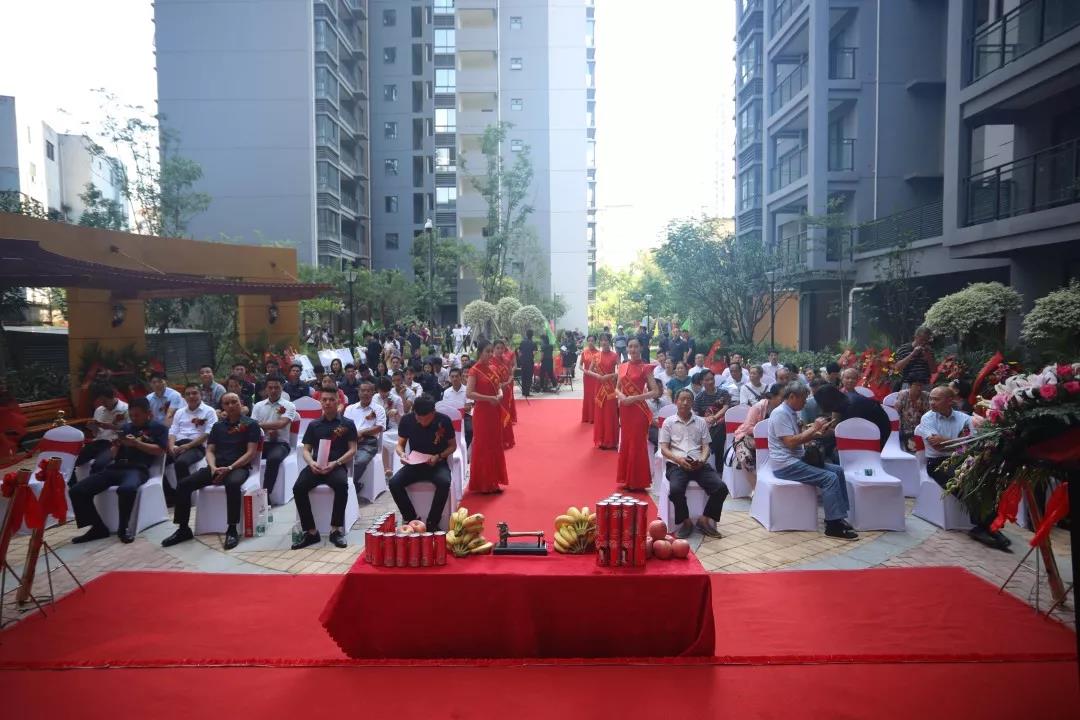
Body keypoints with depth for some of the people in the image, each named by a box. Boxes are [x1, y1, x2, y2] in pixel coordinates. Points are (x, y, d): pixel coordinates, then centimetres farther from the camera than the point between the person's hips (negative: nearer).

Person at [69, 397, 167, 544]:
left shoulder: (158, 427, 11)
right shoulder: (125, 427, 26)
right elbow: (114, 454, 22)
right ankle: (98, 527, -2)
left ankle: (123, 528, -17)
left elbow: (159, 451, -2)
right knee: (76, 491, -12)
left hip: (137, 469, -6)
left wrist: (136, 443, -9)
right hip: (115, 467, 6)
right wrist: (117, 445, 0)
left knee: (126, 489, -41)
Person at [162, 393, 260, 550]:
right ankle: (183, 529, -3)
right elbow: (209, 451, 13)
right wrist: (213, 467, -9)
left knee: (232, 484, -40)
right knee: (183, 484, -14)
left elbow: (251, 453, -6)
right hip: (217, 467, 6)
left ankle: (232, 530, -31)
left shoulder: (251, 424, 2)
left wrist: (230, 468, -18)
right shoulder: (217, 426, 19)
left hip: (239, 467, -5)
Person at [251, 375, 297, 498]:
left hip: (280, 443, -3)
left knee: (273, 458, -36)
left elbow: (281, 424, -15)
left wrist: (260, 425, -12)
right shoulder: (258, 406, 14)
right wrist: (267, 430, -13)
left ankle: (266, 493, -30)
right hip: (262, 442, 3)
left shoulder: (289, 406, 1)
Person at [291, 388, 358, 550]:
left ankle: (336, 530, -24)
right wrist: (311, 463, -9)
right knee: (298, 488, -27)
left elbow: (352, 450, 3)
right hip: (316, 466, 3)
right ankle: (311, 532, -18)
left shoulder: (347, 424, 9)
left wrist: (335, 463, -13)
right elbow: (306, 450, 15)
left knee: (341, 485, -36)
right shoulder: (313, 425, 16)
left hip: (337, 466, -3)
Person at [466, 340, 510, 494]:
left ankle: (493, 482, 22)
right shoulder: (474, 370, -12)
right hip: (482, 412, -7)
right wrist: (489, 398, -22)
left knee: (495, 446, 12)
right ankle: (482, 484, 8)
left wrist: (499, 396, -5)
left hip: (495, 411, 7)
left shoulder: (494, 369, 9)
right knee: (482, 446, -1)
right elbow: (469, 394, -20)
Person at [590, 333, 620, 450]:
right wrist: (597, 375, -13)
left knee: (611, 413, 1)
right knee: (600, 413, 6)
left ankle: (611, 441, 9)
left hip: (611, 387, -3)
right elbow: (589, 371, 4)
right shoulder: (596, 355, 4)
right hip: (600, 387, 3)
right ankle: (601, 441, 15)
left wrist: (610, 375, -22)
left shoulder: (615, 355, -4)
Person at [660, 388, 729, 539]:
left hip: (699, 464, 3)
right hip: (676, 464, -3)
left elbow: (706, 447, 12)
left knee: (721, 488, -22)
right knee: (675, 490, -34)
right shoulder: (668, 422, 9)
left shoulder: (701, 422, 16)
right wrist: (679, 460, -15)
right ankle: (685, 521, -7)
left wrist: (702, 460, -11)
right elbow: (664, 449, 4)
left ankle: (705, 519, 1)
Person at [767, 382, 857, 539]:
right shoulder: (780, 413, -15)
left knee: (838, 470, 5)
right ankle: (833, 525, -14)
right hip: (785, 464, -10)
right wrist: (813, 428, -15)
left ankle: (839, 516, 5)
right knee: (830, 478, -19)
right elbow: (790, 442, -23)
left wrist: (819, 433, 4)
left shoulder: (792, 412, 16)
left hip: (797, 459, 10)